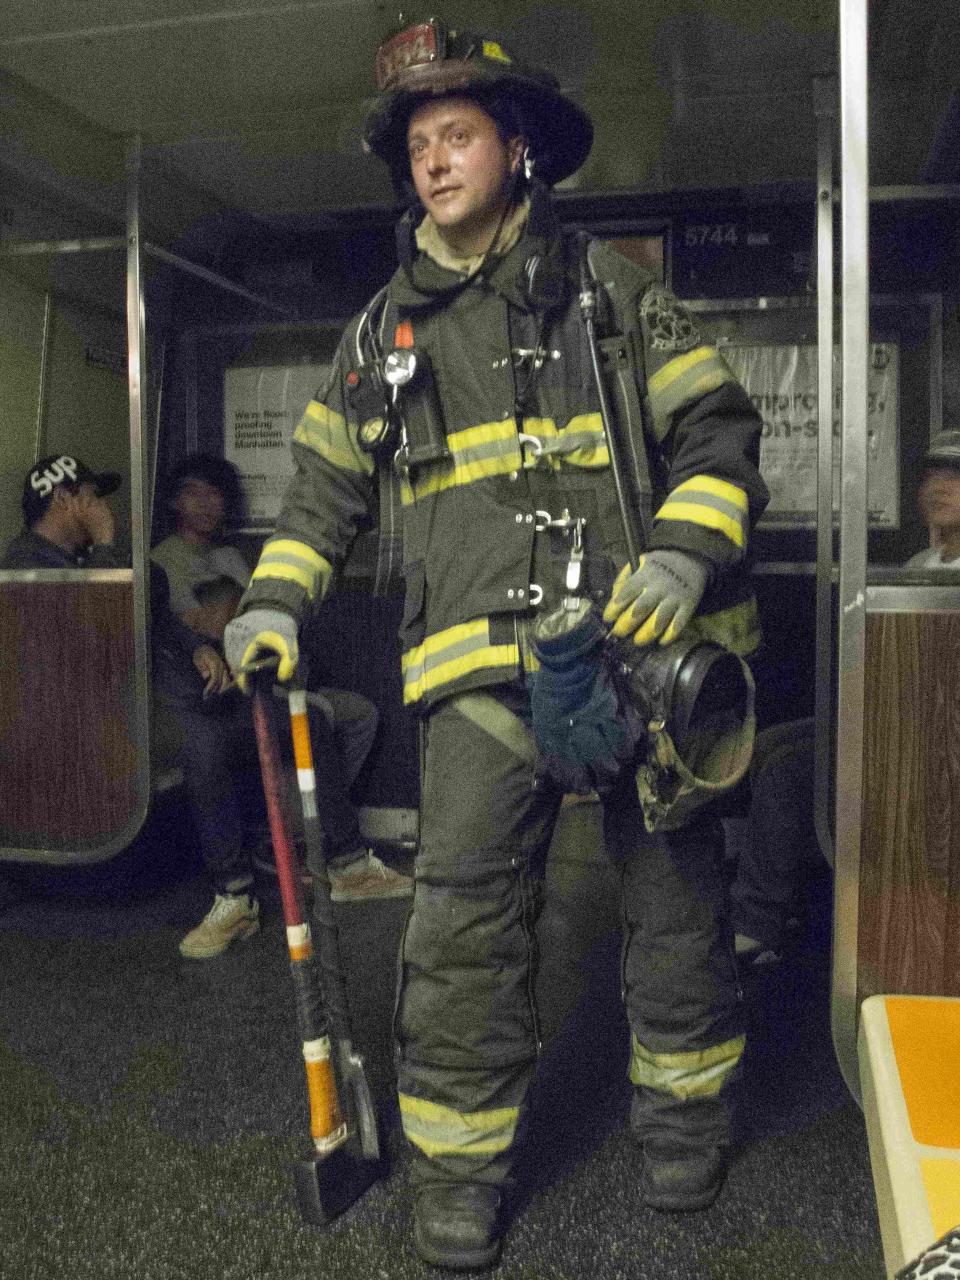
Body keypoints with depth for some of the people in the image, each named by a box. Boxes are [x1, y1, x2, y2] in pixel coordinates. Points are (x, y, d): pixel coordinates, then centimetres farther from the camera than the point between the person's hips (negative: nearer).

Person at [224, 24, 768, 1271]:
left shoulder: (614, 289, 8)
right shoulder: (382, 330, 16)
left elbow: (718, 432, 3)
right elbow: (325, 483, 22)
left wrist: (685, 554, -14)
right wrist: (276, 600, 8)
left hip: (635, 641, 0)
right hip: (484, 664, 1)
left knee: (676, 897, 10)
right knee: (463, 921, -5)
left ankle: (685, 1109, 33)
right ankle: (462, 1165, 15)